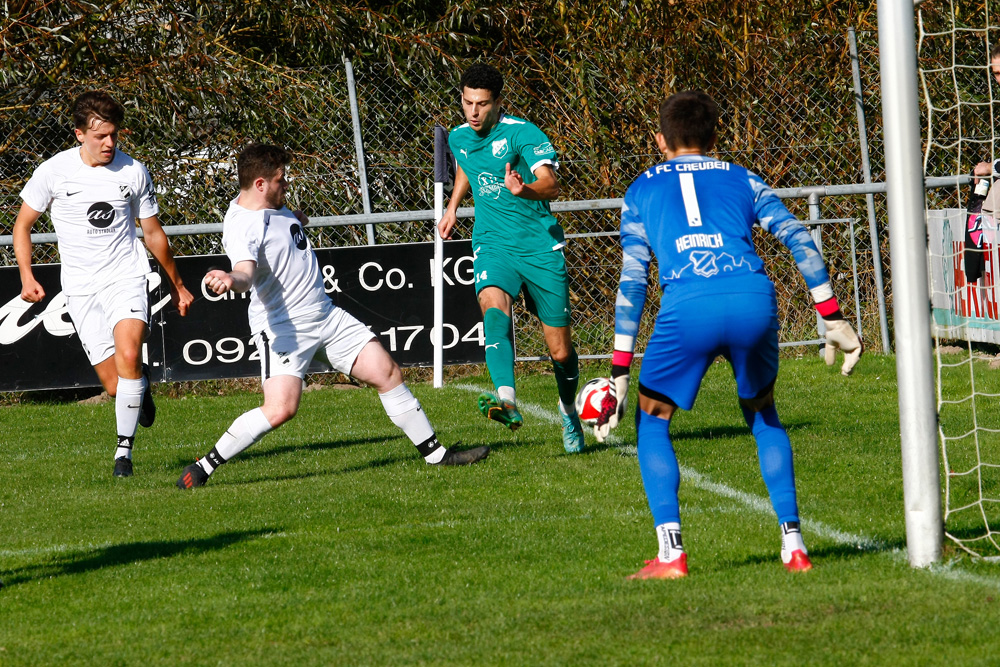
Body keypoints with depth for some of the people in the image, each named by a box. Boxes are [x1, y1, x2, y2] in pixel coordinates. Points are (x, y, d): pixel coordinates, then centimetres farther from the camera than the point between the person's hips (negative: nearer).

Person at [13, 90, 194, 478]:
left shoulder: (133, 172, 1)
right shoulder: (54, 172, -3)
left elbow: (153, 232, 15)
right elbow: (22, 225, 9)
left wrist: (176, 284, 23)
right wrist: (26, 276, -4)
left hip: (126, 277, 0)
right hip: (81, 287, 0)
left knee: (128, 355, -26)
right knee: (114, 385, -4)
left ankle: (124, 447, -14)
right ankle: (142, 387, 33)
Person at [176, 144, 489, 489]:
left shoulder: (271, 203, 7)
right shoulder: (243, 226, -23)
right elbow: (245, 272, -43)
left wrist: (294, 218, 37)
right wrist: (230, 279, -62)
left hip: (326, 315, 9)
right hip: (283, 327, -9)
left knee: (387, 373, 6)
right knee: (279, 409, -25)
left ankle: (435, 453, 19)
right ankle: (202, 468, -11)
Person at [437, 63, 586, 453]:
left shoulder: (522, 134, -14)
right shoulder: (459, 138, 5)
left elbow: (551, 186, -30)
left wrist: (524, 190, -50)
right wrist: (453, 207, 21)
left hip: (540, 246, -3)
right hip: (492, 244, 3)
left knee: (560, 351, 3)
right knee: (493, 304, -32)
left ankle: (569, 415, 34)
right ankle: (506, 401, -49)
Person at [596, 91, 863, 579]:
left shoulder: (641, 190, 23)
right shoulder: (742, 180, 26)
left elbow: (632, 280, 16)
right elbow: (800, 241, 16)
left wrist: (619, 374, 15)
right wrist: (834, 321, 19)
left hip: (687, 307, -2)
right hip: (754, 299, 2)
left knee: (652, 423, 17)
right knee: (763, 416, 26)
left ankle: (671, 552, 3)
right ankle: (793, 545, 18)